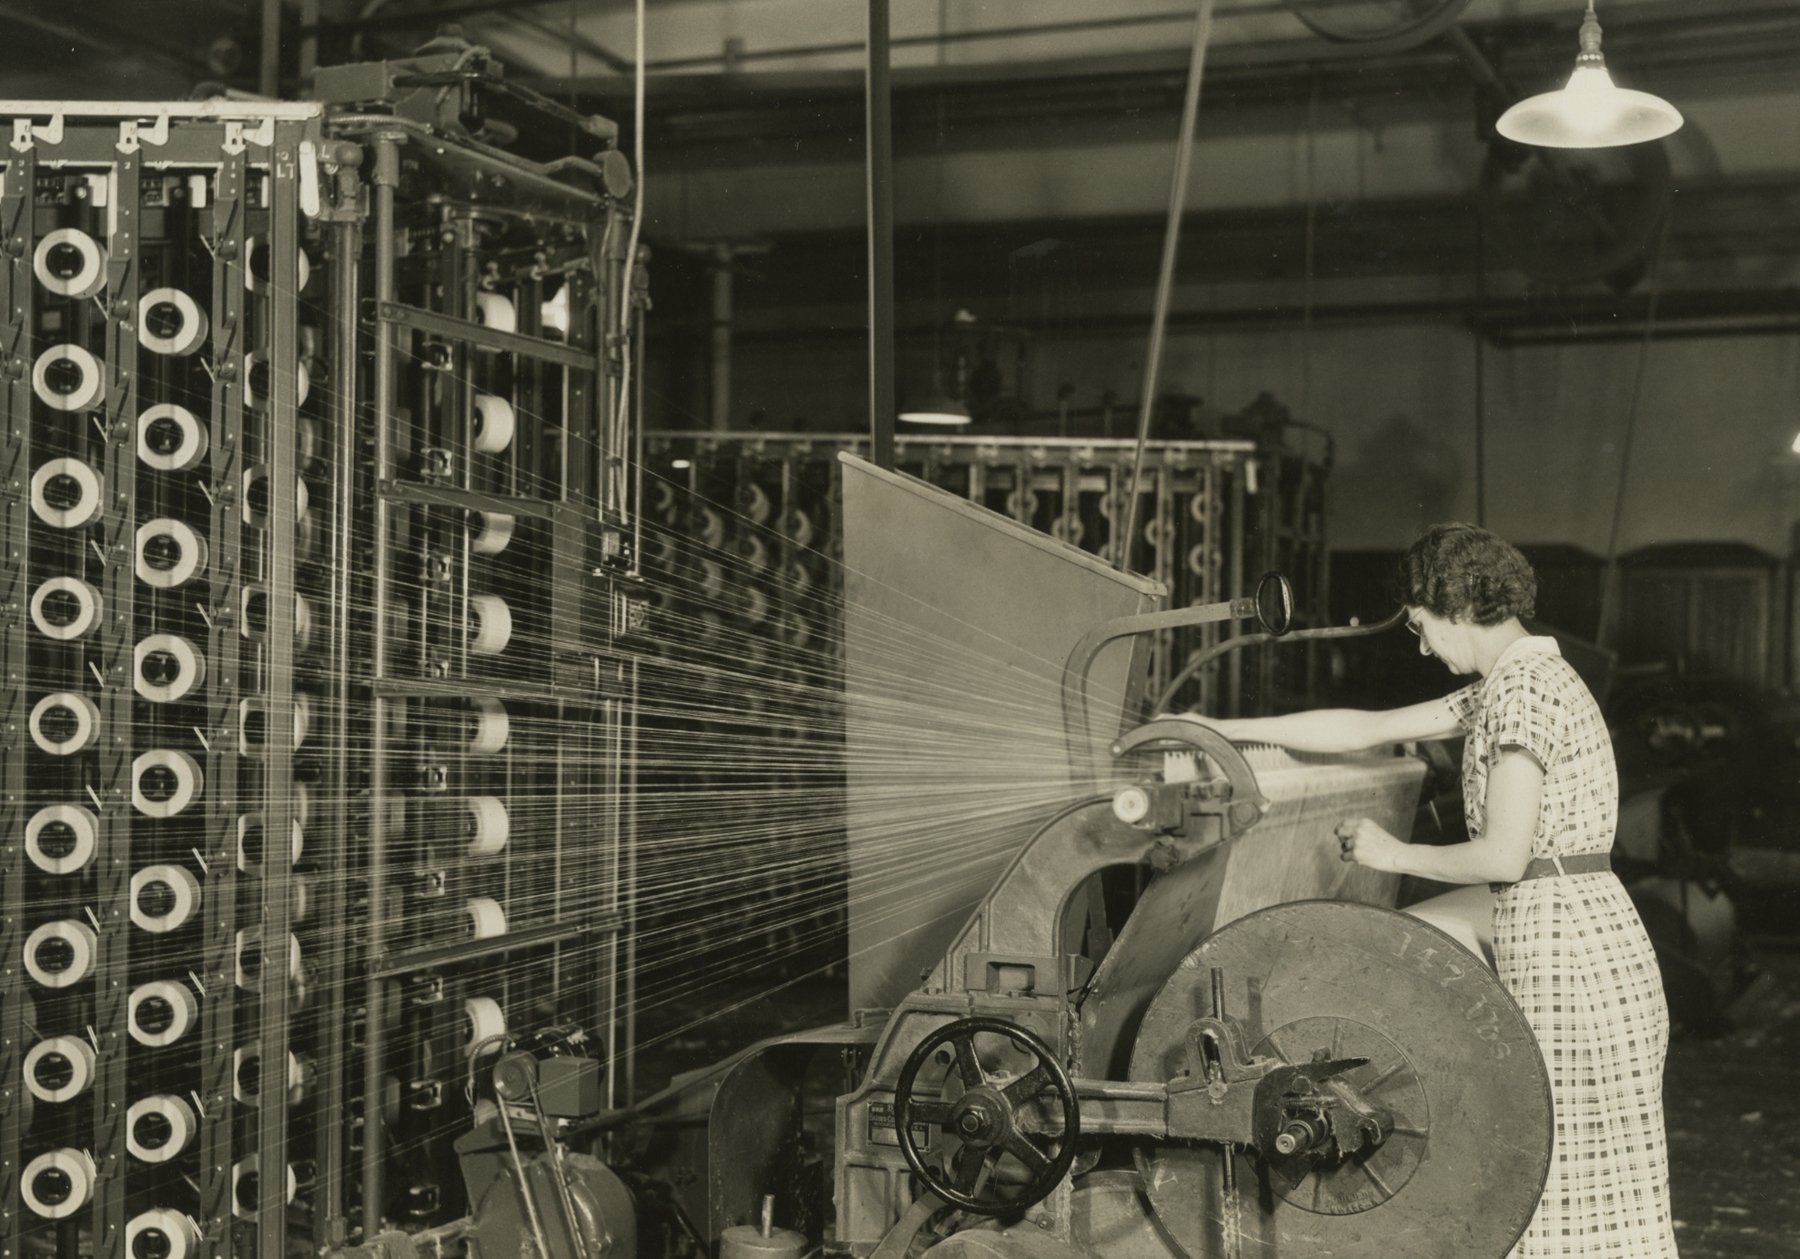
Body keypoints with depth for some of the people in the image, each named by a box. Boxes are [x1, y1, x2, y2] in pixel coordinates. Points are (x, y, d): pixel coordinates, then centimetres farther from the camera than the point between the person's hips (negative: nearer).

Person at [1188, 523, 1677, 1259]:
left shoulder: (1524, 689, -15)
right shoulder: (1506, 687, 15)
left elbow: (1503, 855, -20)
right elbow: (1366, 729, 19)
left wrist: (1394, 855, -5)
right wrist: (1224, 729, 20)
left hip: (1561, 945, -9)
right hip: (1587, 938, 9)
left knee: (1572, 1176, -2)